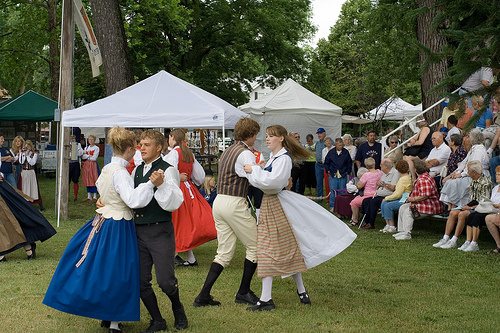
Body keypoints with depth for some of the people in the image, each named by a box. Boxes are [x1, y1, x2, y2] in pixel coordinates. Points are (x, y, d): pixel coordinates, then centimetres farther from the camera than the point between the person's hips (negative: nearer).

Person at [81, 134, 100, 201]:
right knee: (87, 180, 4)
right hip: (86, 165, 5)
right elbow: (83, 156, 3)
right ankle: (89, 196, 10)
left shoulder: (96, 148, -2)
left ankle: (95, 196, -4)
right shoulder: (86, 148, 15)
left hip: (93, 165, -5)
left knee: (94, 180, -7)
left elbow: (94, 158, -11)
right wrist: (89, 156, -9)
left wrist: (86, 157, -3)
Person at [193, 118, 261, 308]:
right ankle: (243, 293, 14)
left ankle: (203, 296, 4)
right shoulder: (246, 154, -11)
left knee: (224, 253, 11)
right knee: (254, 246, 7)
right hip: (235, 204, -9)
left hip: (219, 201, 9)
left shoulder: (228, 151, 17)